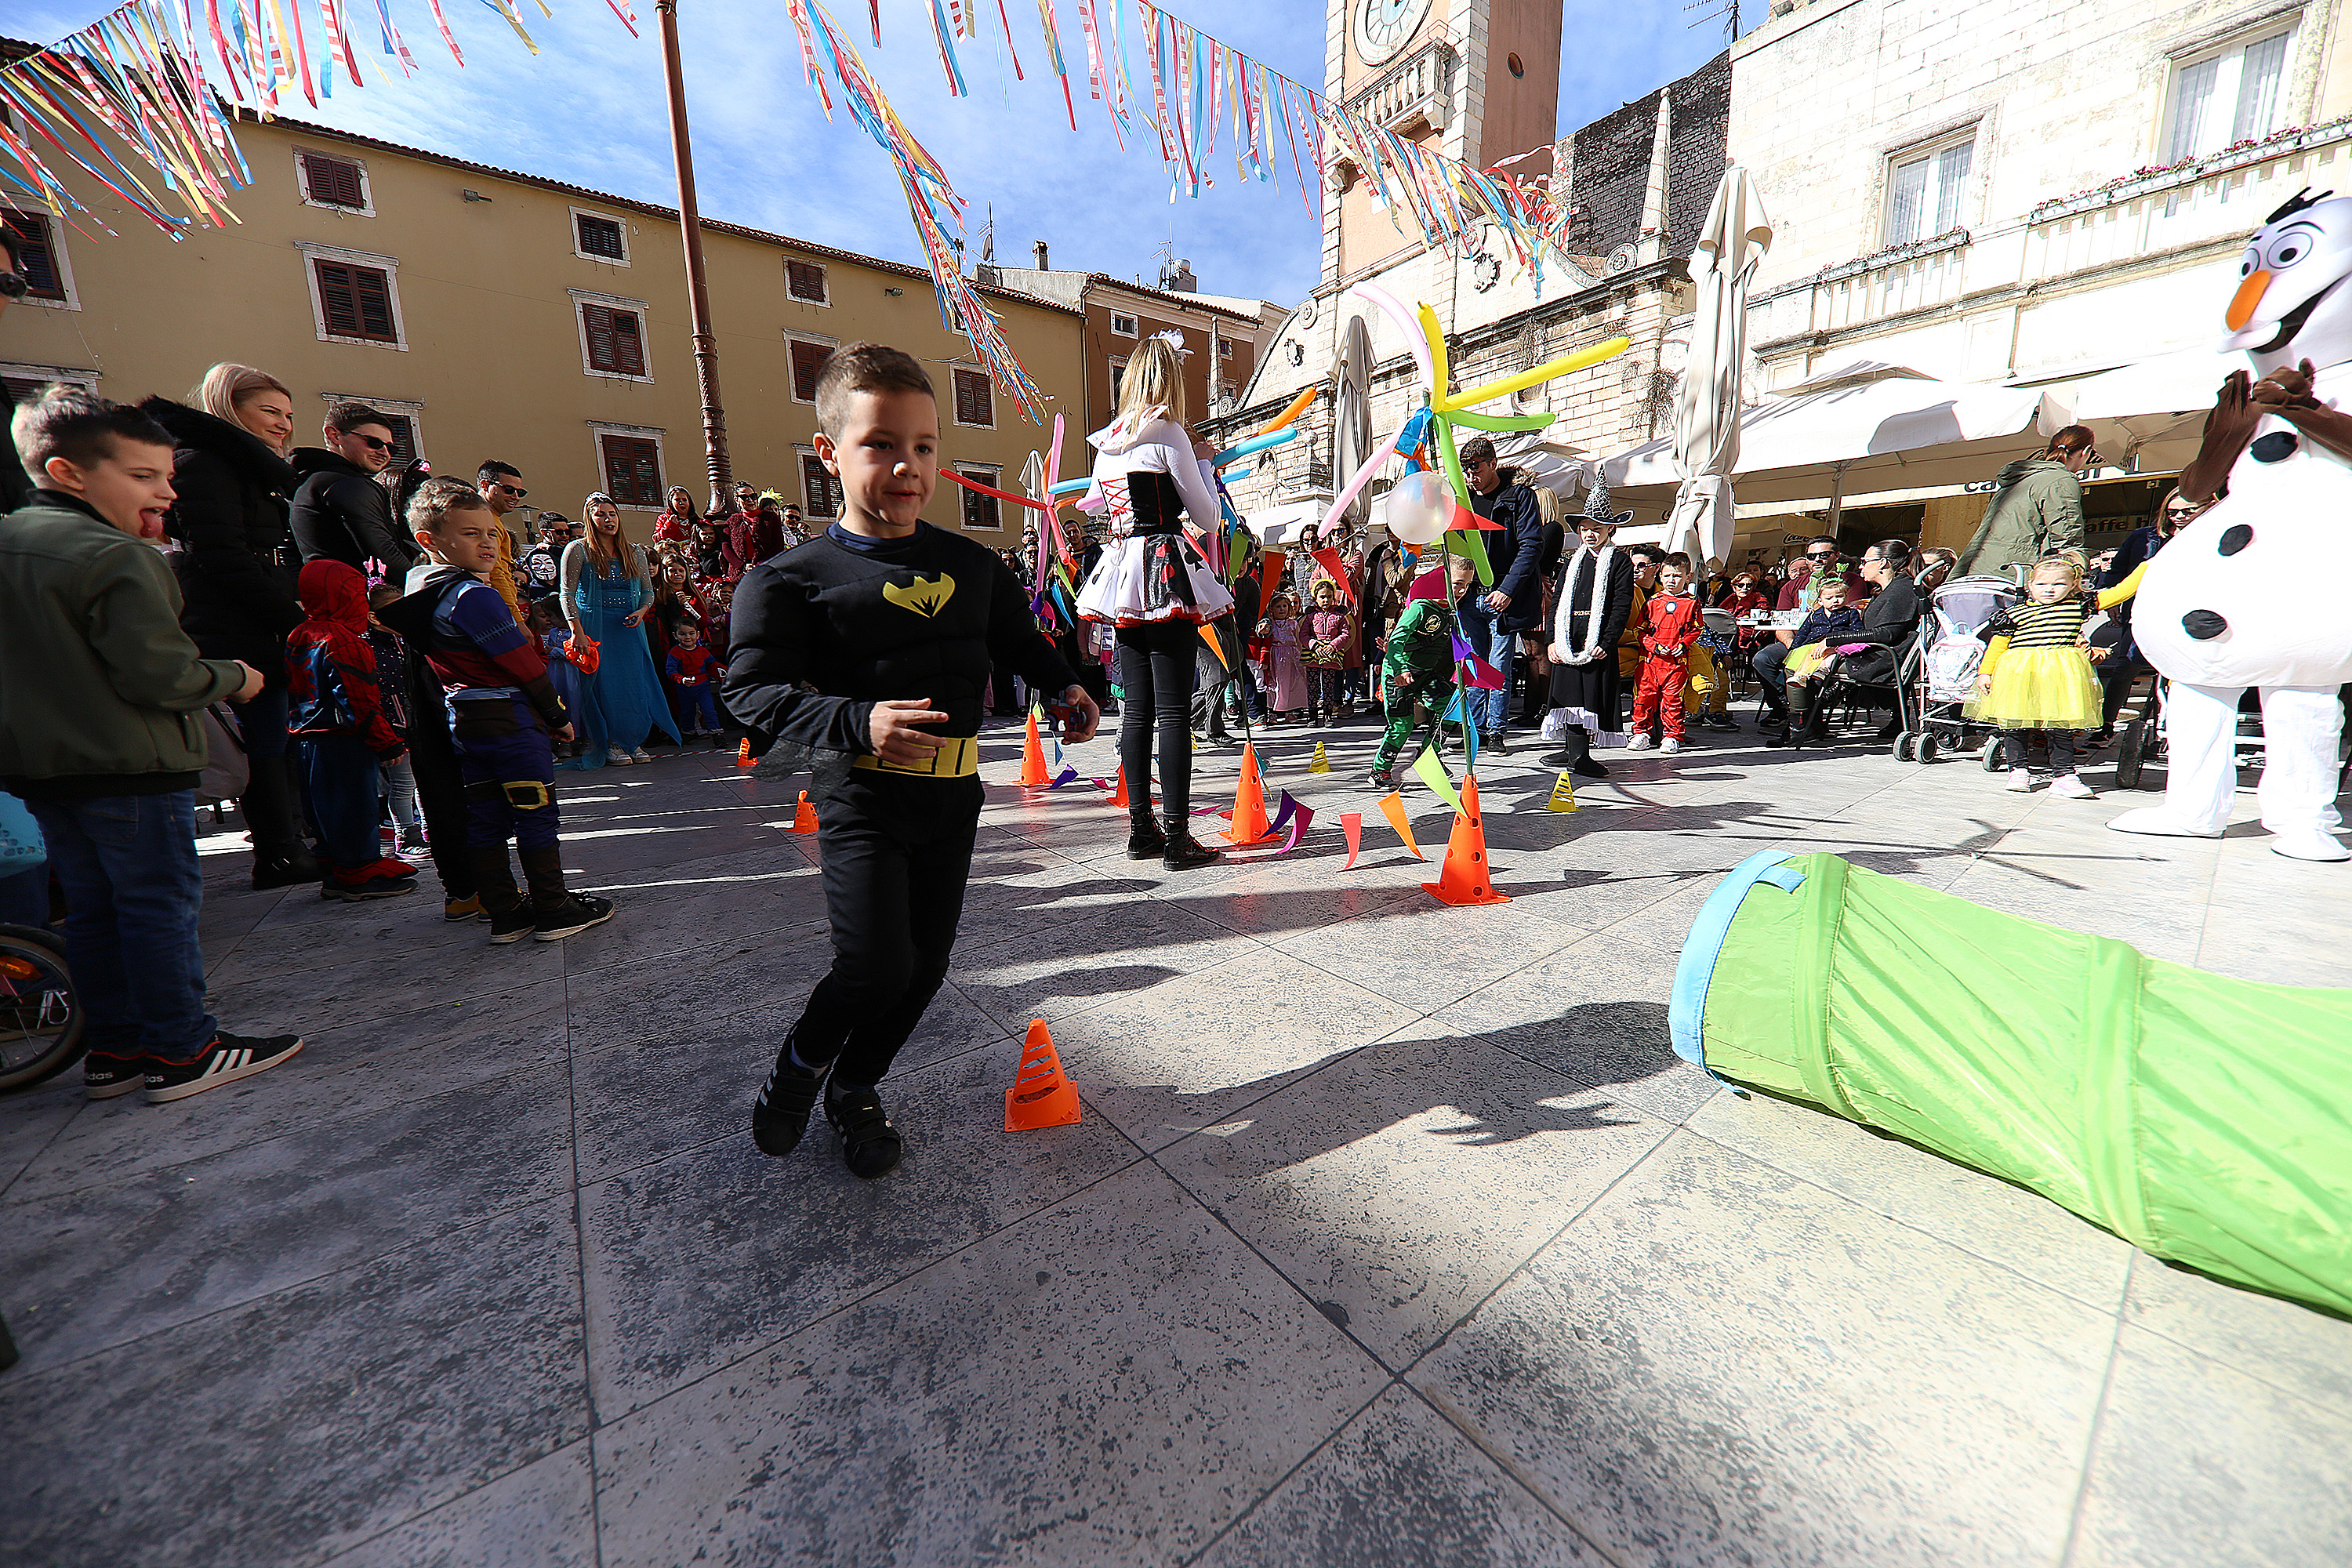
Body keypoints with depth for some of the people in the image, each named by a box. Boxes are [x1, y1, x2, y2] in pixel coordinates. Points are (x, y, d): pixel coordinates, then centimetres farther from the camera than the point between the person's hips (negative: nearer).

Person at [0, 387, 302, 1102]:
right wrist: (232, 678, -5)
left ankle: (113, 1050, 23)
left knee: (92, 909, 14)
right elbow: (160, 674, -21)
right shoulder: (119, 558, -16)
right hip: (128, 767, -9)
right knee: (161, 907, -1)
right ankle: (183, 1052, 6)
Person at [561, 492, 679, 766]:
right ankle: (610, 744, 5)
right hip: (594, 626, -3)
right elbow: (567, 594, -4)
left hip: (629, 627, 3)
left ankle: (633, 741, 9)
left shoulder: (635, 552, 12)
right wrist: (578, 633, -14)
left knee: (635, 681, 0)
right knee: (602, 682, -3)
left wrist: (641, 612, -5)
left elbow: (648, 591, 16)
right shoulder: (578, 550, 0)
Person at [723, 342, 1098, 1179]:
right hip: (860, 796, -4)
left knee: (928, 960, 10)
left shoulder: (974, 565, 6)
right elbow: (751, 688, -11)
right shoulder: (794, 578, -8)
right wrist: (857, 723, -26)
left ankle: (855, 1087, 36)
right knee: (876, 965, -10)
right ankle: (798, 1063, 26)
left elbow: (1021, 640, 22)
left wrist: (1066, 685, 7)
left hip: (953, 793, 5)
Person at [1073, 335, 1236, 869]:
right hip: (1167, 570, -7)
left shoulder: (1107, 441, 15)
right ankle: (1177, 835, -5)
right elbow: (1209, 518, -1)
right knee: (1174, 710, -7)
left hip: (1121, 574, 7)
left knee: (1135, 710, 8)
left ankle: (1141, 829, 13)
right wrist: (1203, 461, 13)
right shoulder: (1169, 434, -3)